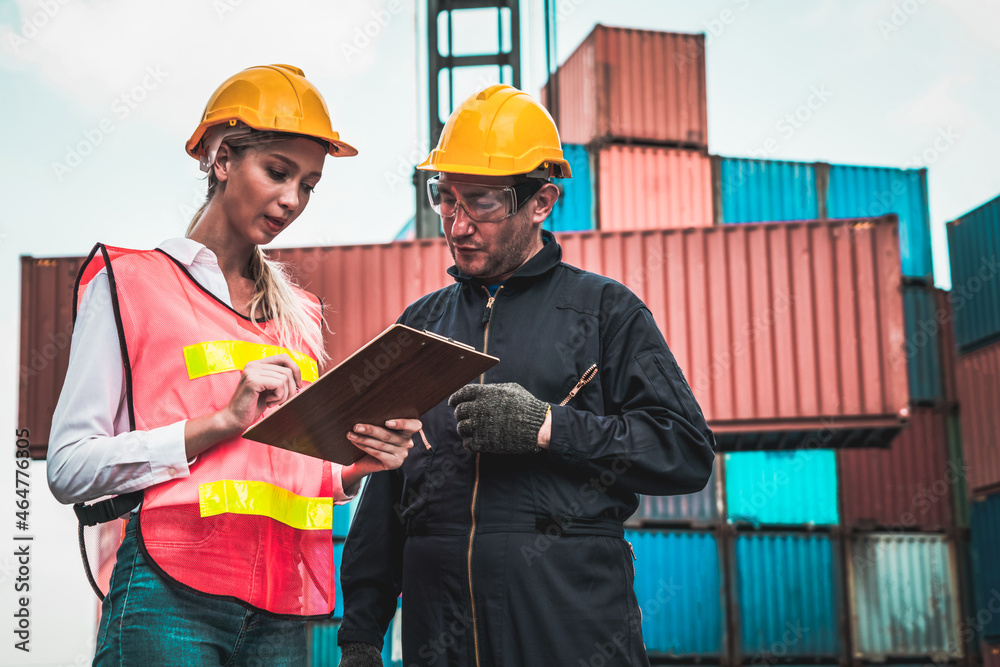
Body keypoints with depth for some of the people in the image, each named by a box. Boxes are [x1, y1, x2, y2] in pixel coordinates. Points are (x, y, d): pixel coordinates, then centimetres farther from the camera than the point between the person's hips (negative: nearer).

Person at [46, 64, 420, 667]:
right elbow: (70, 468, -6)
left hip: (284, 615, 5)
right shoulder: (130, 280, 3)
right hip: (173, 597, -5)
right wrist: (223, 420, -13)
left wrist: (356, 468, 0)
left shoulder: (300, 313, 19)